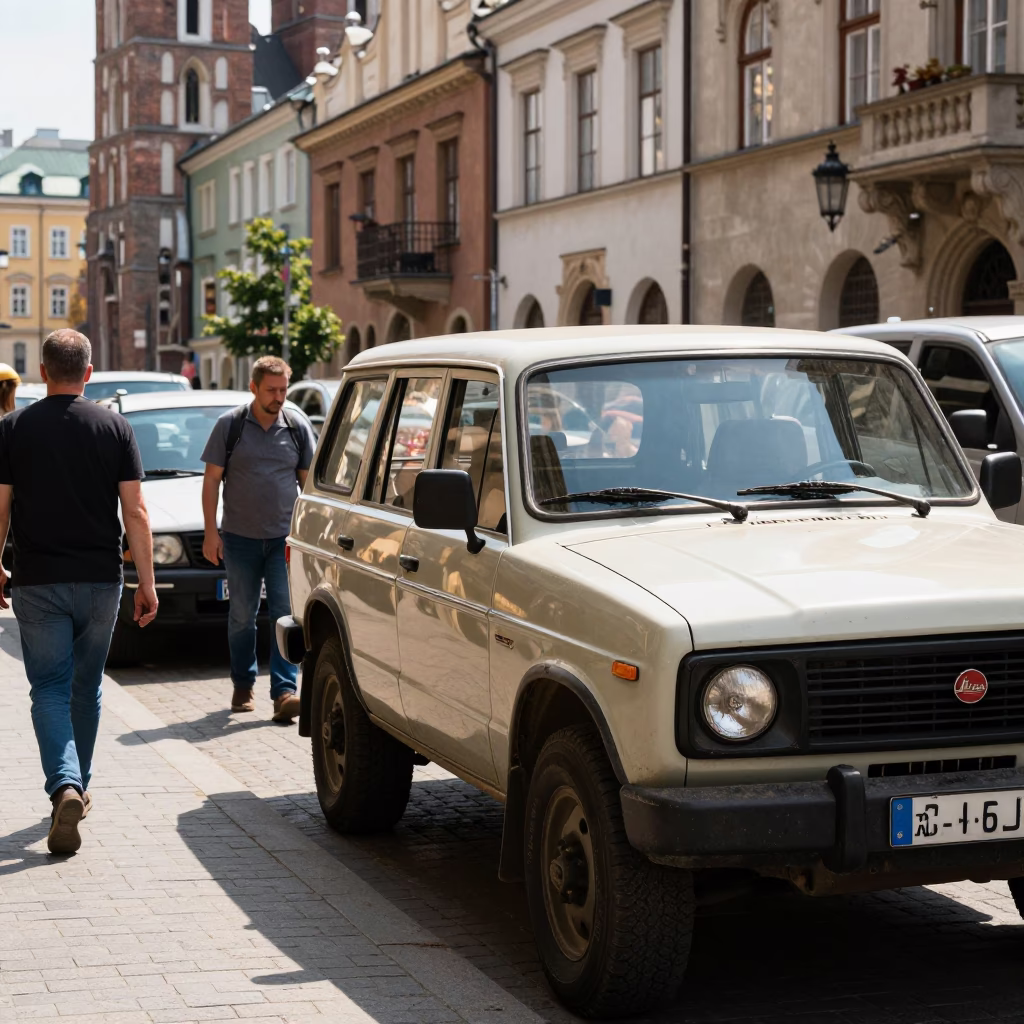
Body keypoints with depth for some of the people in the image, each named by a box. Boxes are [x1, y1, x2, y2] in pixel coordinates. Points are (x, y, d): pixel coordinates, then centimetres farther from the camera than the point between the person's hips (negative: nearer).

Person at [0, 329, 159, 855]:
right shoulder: (114, 427, -1)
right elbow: (135, 511, -4)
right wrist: (147, 581, 0)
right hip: (100, 580, 2)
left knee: (50, 689, -1)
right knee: (86, 687, 17)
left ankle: (65, 787, -22)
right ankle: (77, 787, 28)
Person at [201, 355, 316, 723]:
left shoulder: (298, 428, 4)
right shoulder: (230, 425, -1)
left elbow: (309, 481, 9)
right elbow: (212, 479, 1)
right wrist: (211, 532, -5)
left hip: (285, 538, 0)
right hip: (240, 538, 0)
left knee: (286, 613, -9)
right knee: (242, 616, 9)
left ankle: (284, 692, -13)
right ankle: (242, 686, 23)